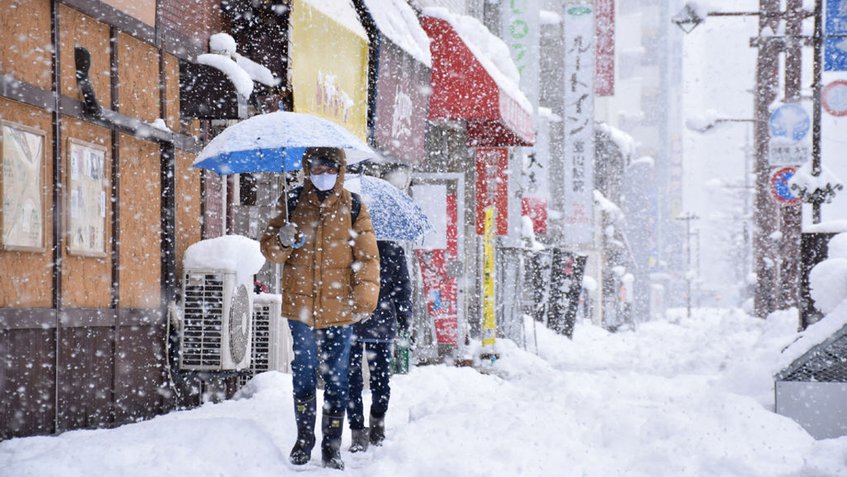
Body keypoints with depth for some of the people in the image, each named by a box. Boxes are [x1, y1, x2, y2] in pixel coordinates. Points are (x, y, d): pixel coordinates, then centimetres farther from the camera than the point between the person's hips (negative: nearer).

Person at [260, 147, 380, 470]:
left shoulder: (353, 207, 3)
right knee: (303, 374, 8)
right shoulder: (293, 203, 6)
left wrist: (365, 301, -8)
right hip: (300, 305, 1)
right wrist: (282, 242, -16)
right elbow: (269, 250, 8)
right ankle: (304, 439, 21)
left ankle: (332, 446, 10)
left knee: (336, 378, 3)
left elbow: (367, 258, 1)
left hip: (338, 308, -1)